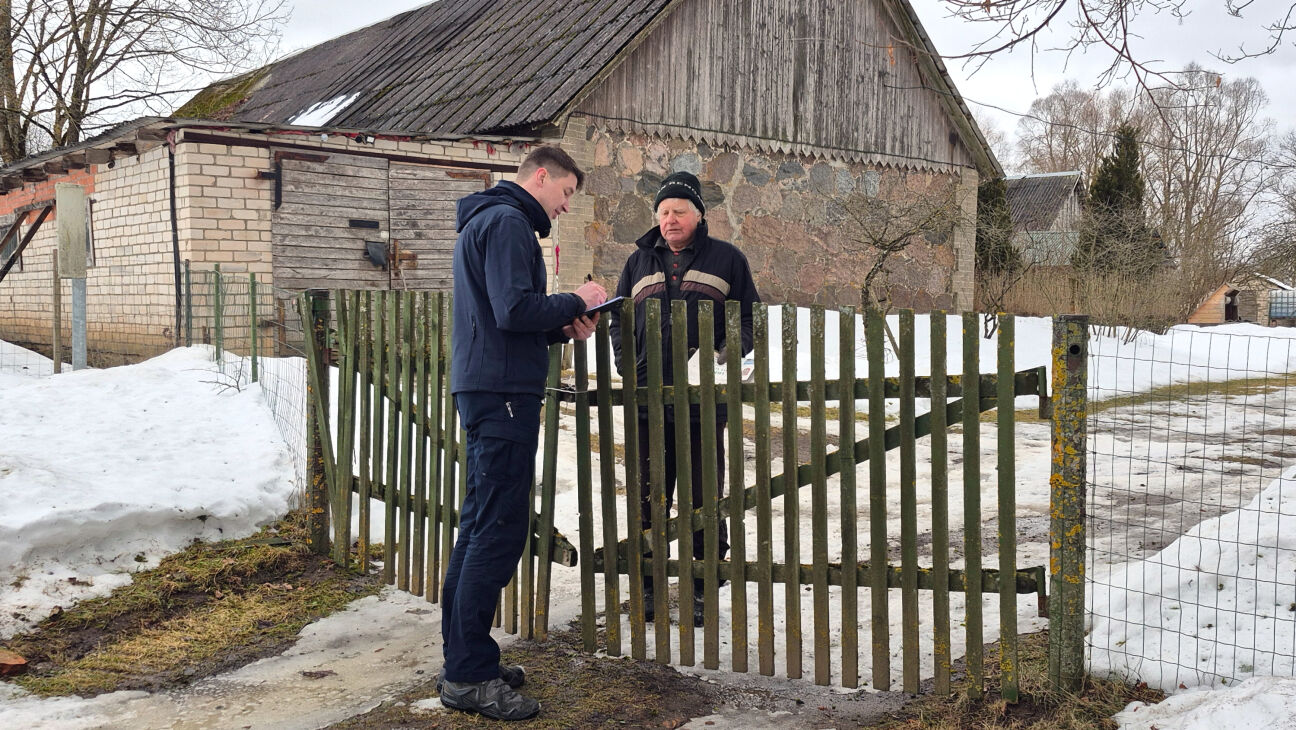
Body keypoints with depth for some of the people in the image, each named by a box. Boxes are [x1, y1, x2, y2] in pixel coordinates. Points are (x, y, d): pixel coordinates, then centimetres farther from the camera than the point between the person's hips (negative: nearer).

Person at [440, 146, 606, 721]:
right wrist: (576, 302, -7)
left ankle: (463, 662, 21)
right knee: (499, 529, -9)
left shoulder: (483, 222, 23)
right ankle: (470, 676, -4)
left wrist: (562, 330, 11)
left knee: (480, 526, 13)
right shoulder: (507, 222, -10)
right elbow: (515, 309, -22)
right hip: (503, 392, -11)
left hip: (481, 388, 11)